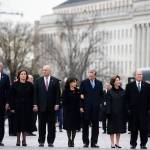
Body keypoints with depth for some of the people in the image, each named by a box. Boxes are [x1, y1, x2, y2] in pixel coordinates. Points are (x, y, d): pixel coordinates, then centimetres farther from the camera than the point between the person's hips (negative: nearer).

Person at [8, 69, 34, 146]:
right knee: (18, 123, 2)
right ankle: (18, 139, 10)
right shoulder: (15, 85, 2)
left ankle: (24, 139, 9)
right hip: (17, 107, -1)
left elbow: (32, 97, 5)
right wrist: (12, 107, -6)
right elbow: (11, 96, 1)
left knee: (25, 123, 1)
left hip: (27, 107, 1)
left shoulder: (30, 85, 5)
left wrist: (32, 106, -2)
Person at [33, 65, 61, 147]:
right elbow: (35, 93, 4)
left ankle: (50, 142, 7)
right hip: (41, 106, 1)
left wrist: (57, 104, -6)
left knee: (51, 125, 2)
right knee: (41, 125, 3)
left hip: (52, 106, -1)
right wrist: (35, 104, -3)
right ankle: (41, 141, 9)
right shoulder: (38, 81, 6)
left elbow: (58, 93, 1)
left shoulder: (55, 81, 3)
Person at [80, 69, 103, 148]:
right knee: (85, 125, 2)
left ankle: (94, 142, 7)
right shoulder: (84, 82, 3)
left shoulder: (99, 83, 10)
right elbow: (81, 94, 2)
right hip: (86, 107, -2)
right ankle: (85, 142, 8)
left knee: (95, 125, 2)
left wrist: (99, 102, -2)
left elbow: (101, 94, 13)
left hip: (96, 107, 2)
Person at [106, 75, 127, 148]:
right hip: (112, 113, -3)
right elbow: (108, 103, -5)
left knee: (119, 129, 8)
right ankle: (112, 144, 8)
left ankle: (117, 143, 17)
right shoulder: (110, 92, -2)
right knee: (112, 129, 1)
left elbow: (125, 103, 5)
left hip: (120, 113, 3)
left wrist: (125, 112, 0)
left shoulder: (123, 92, 5)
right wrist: (108, 112, -12)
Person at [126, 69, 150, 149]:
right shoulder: (129, 86, 6)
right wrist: (128, 108, -2)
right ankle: (133, 144, 10)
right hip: (133, 111, 0)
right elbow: (127, 98, 5)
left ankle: (143, 144, 8)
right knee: (133, 128, 3)